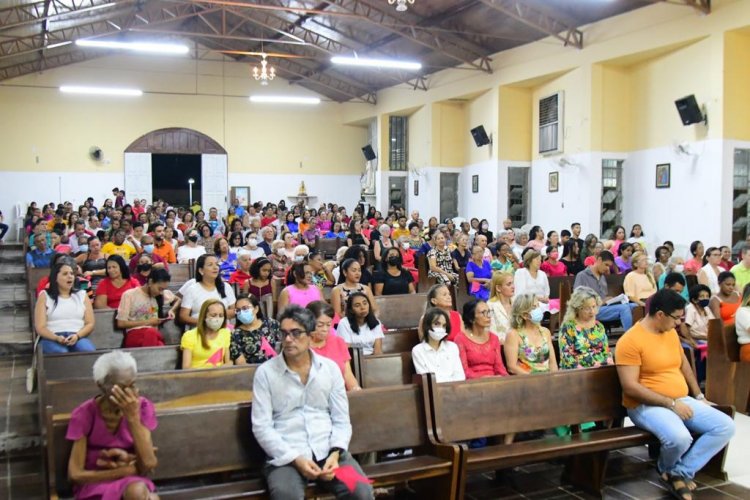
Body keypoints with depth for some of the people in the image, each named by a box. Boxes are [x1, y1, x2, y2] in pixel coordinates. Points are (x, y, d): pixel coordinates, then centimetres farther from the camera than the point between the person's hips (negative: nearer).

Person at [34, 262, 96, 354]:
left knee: (88, 352, -34)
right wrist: (57, 338, -17)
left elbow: (90, 324, 10)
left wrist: (77, 335, -10)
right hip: (52, 339, -2)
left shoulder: (82, 295, 18)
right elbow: (40, 328, 3)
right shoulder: (45, 296, 11)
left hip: (78, 338, 2)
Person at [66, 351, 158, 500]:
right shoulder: (85, 414, -11)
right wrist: (127, 470, -13)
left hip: (132, 483, 2)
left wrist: (133, 417, -24)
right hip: (94, 484, -2)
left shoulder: (142, 407, -6)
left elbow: (148, 465, -16)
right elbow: (75, 474, -11)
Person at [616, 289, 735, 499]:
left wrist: (698, 396, 17)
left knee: (725, 426, -10)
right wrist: (671, 403, -20)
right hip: (646, 405, -8)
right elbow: (630, 387, -21)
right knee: (679, 438, -35)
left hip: (681, 401, 8)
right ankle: (666, 469, 2)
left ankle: (680, 472, -7)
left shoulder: (671, 333, 9)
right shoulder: (630, 341, -17)